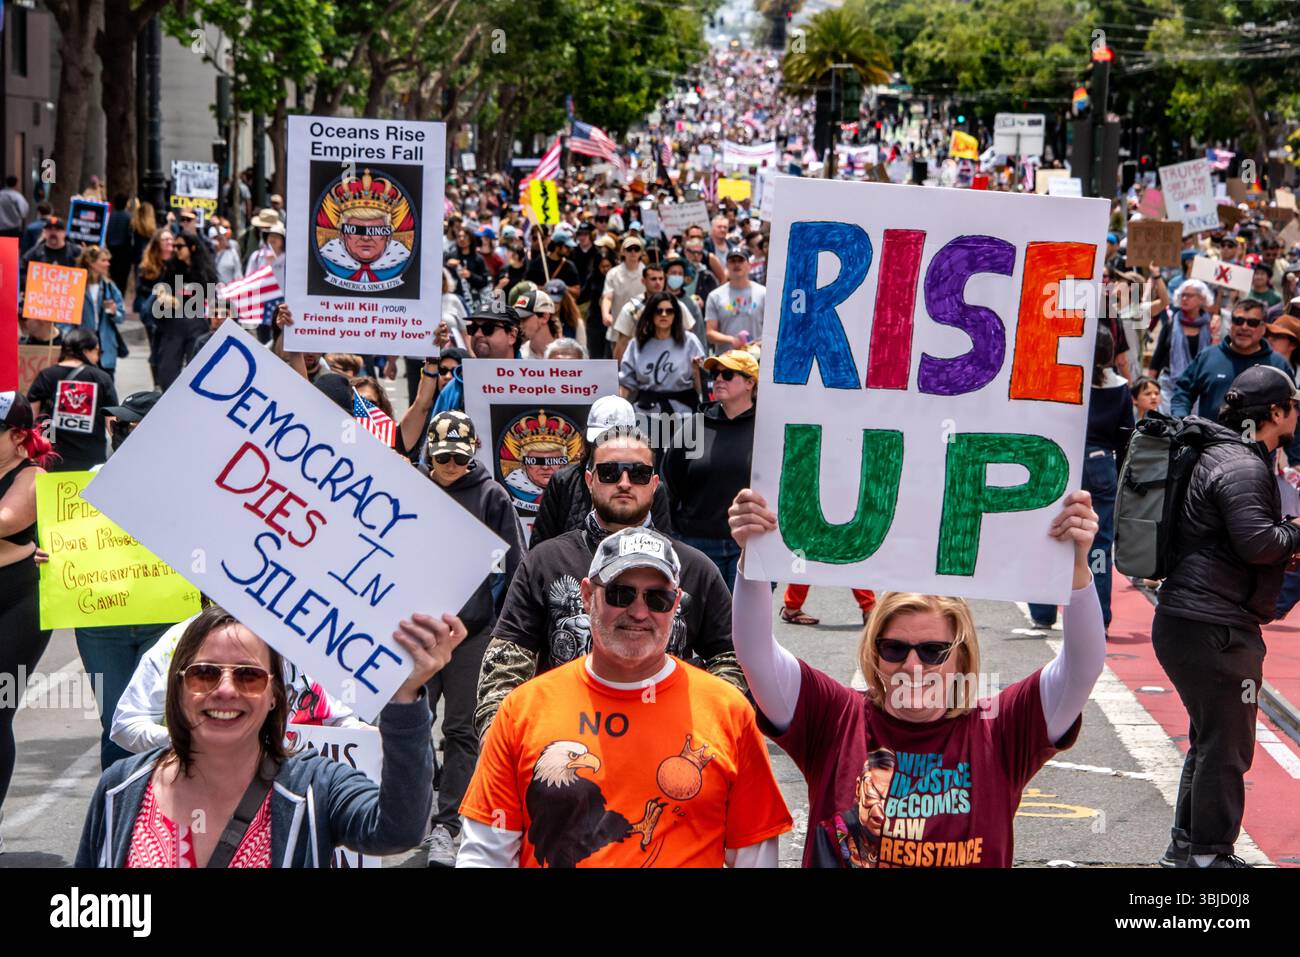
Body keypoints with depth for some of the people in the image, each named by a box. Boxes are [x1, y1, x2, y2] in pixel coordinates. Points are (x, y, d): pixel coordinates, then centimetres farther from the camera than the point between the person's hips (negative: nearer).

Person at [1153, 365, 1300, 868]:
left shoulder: (1225, 456, 16)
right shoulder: (1242, 467, -17)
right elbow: (1257, 542, -26)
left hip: (1188, 620, 11)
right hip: (1213, 629, -11)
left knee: (1210, 739, 21)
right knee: (1226, 746, -1)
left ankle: (1186, 845, 30)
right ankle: (1210, 854, 7)